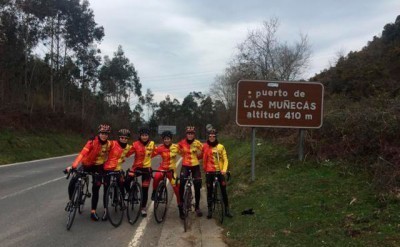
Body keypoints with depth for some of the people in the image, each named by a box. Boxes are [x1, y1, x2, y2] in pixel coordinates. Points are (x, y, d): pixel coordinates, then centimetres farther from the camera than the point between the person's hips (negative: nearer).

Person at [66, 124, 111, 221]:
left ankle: (93, 211, 13)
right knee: (72, 182, -17)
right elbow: (82, 153, -33)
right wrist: (73, 166, -43)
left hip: (98, 167, 2)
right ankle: (71, 201, 7)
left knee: (95, 190, 2)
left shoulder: (109, 144, -11)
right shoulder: (92, 142, -23)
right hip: (87, 165, -2)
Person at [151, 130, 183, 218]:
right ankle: (154, 192, -8)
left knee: (176, 189, -1)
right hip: (162, 168, -1)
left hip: (172, 170, 1)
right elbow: (151, 155, -10)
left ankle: (180, 208, 16)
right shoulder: (160, 148, -8)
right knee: (156, 177, -35)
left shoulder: (176, 147, -7)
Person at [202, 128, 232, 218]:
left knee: (223, 190, 2)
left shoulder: (221, 147, 0)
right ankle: (209, 210, 14)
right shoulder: (205, 146, -2)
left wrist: (224, 169, -15)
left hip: (220, 171, 0)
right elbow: (203, 158, 5)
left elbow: (225, 159, -2)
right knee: (209, 191, 5)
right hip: (209, 171, 0)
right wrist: (204, 168, -3)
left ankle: (227, 209, 12)